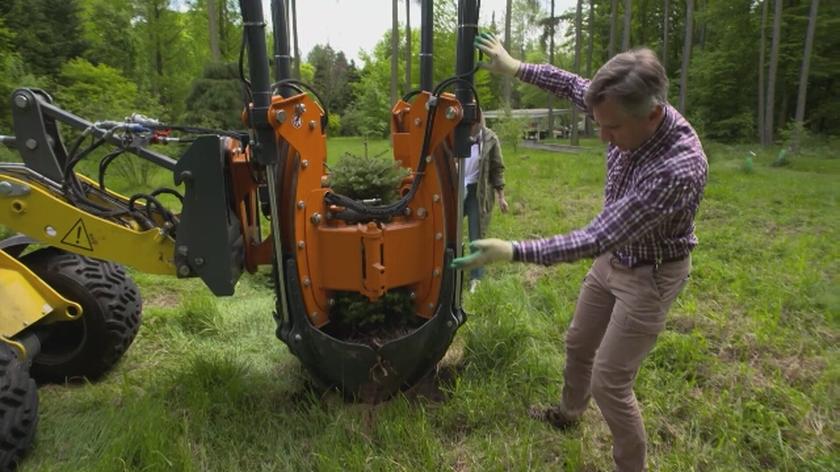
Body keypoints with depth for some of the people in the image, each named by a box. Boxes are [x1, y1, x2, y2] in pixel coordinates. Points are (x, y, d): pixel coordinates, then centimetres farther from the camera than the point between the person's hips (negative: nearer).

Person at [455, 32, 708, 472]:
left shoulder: (678, 169, -38)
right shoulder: (629, 115, -15)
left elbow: (596, 238, -37)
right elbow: (573, 85, 5)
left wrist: (514, 251, -37)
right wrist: (516, 67, 9)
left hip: (649, 275, -7)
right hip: (612, 257, 8)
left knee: (610, 382, 0)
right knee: (578, 344, 23)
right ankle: (568, 413, 50)